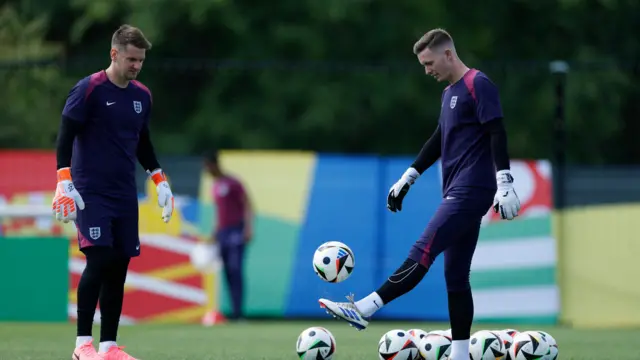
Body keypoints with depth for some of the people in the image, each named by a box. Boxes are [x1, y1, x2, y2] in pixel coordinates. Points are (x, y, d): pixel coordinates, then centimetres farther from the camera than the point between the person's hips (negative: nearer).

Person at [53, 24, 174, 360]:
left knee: (119, 267, 3)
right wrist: (64, 183, -20)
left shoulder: (142, 96, 11)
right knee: (99, 259, -17)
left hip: (125, 195, 6)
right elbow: (65, 139, -10)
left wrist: (161, 182, 18)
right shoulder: (88, 90, -9)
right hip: (91, 192, -6)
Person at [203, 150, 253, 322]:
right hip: (222, 232, 8)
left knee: (235, 270, -13)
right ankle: (234, 310, 4)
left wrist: (248, 229, -20)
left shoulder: (233, 183, -8)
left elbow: (247, 206, -11)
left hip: (235, 230, -8)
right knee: (228, 272, 3)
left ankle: (238, 311, -16)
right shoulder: (216, 185, 16)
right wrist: (216, 232, 22)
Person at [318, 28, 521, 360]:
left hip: (471, 191, -10)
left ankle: (363, 309, -25)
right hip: (457, 193, 10)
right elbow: (439, 141, 29)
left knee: (423, 252, -17)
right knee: (456, 276, 6)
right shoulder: (449, 93, 20)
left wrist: (504, 185, -23)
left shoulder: (478, 85, -9)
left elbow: (496, 134, -16)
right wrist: (407, 179, 28)